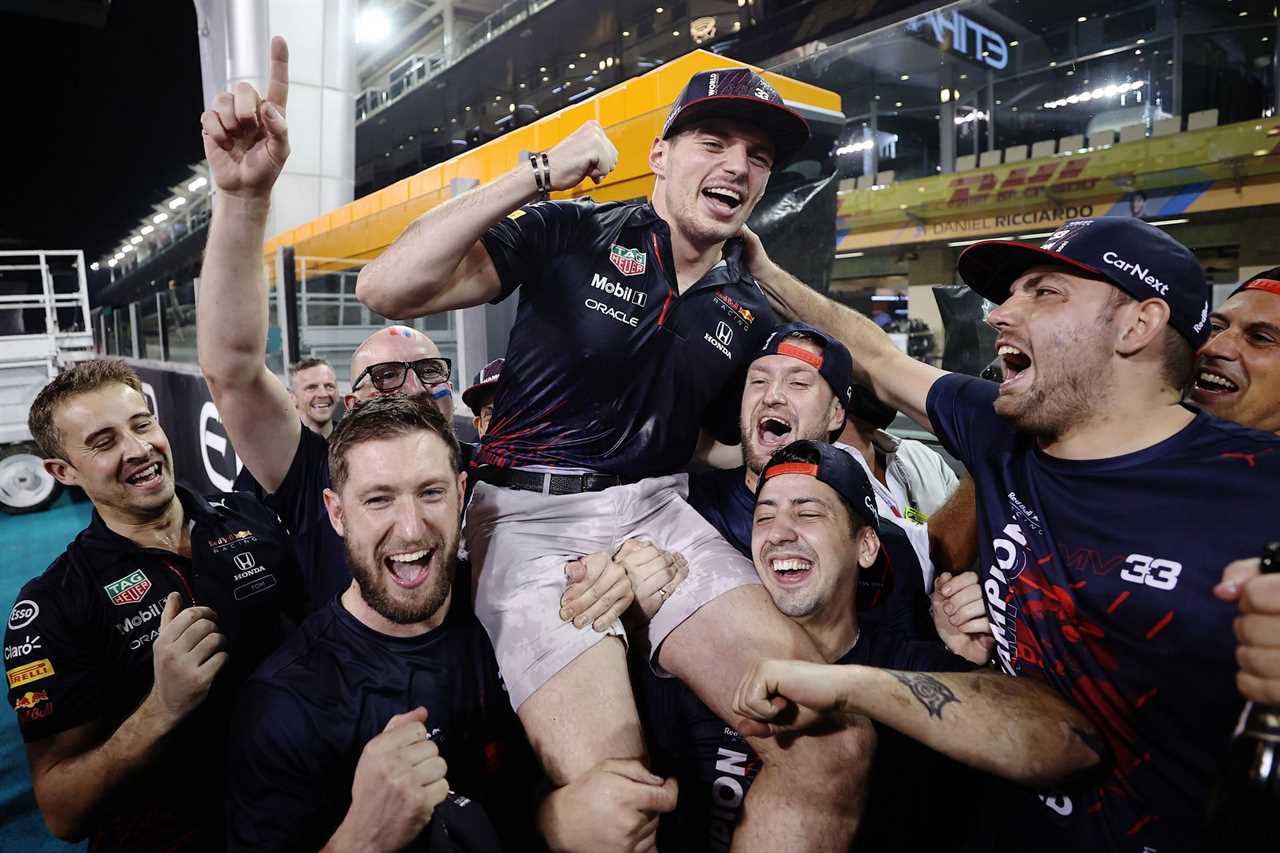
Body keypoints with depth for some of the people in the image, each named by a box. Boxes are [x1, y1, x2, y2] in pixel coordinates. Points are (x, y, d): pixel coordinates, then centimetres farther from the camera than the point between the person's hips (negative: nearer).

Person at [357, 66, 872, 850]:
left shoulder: (749, 313, 11)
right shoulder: (571, 234, -2)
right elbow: (387, 289, -14)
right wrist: (541, 173, -14)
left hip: (659, 514, 4)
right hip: (535, 519, -3)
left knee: (832, 744, -15)